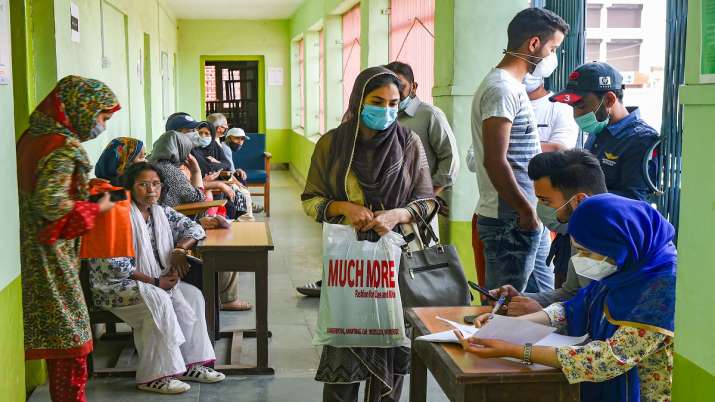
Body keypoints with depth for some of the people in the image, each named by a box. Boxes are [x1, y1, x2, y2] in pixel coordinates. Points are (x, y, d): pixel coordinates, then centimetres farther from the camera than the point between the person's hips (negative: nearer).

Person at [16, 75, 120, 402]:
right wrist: (96, 209, -15)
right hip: (51, 256, -9)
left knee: (54, 334, 17)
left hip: (31, 250, 9)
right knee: (71, 337, 2)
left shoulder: (33, 136, 9)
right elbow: (50, 204, -28)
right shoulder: (65, 148, -19)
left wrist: (84, 190, 11)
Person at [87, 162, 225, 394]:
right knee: (158, 299, -32)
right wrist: (154, 282, -20)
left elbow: (193, 228, 10)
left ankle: (190, 364, -6)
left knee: (192, 296, -10)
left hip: (156, 280, 8)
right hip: (113, 283, -8)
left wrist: (179, 249, -11)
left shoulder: (161, 212, 5)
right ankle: (153, 377, -25)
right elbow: (115, 265, -22)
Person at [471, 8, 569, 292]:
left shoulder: (510, 86, 16)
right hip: (511, 222, -10)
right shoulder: (502, 89, -15)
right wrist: (527, 212, -17)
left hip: (524, 218, 10)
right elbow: (495, 162, -23)